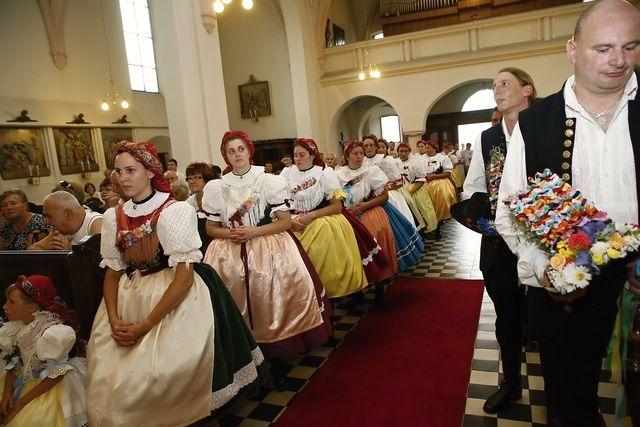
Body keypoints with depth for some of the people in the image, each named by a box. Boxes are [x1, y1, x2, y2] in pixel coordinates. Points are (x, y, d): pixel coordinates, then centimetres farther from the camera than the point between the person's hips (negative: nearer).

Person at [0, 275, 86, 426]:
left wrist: (21, 402, -18)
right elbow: (13, 361, 3)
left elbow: (55, 375, -21)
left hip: (49, 387, -7)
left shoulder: (54, 332, -27)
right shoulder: (16, 327, -6)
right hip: (24, 379, 7)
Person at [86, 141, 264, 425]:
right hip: (130, 299, 5)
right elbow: (112, 272, 7)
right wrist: (114, 320, -8)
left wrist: (145, 326, -17)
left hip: (176, 298, -5)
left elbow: (184, 276, -16)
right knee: (105, 374, -2)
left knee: (159, 374, -14)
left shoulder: (175, 211, -13)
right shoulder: (113, 217, 4)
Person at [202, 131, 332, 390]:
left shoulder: (270, 181, 2)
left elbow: (285, 221, -1)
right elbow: (211, 228, 12)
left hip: (268, 245, -2)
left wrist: (254, 232, -11)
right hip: (230, 250, 2)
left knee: (273, 290, -16)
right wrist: (230, 233, -8)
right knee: (229, 287, -14)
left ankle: (275, 359, 0)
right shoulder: (216, 188, 8)